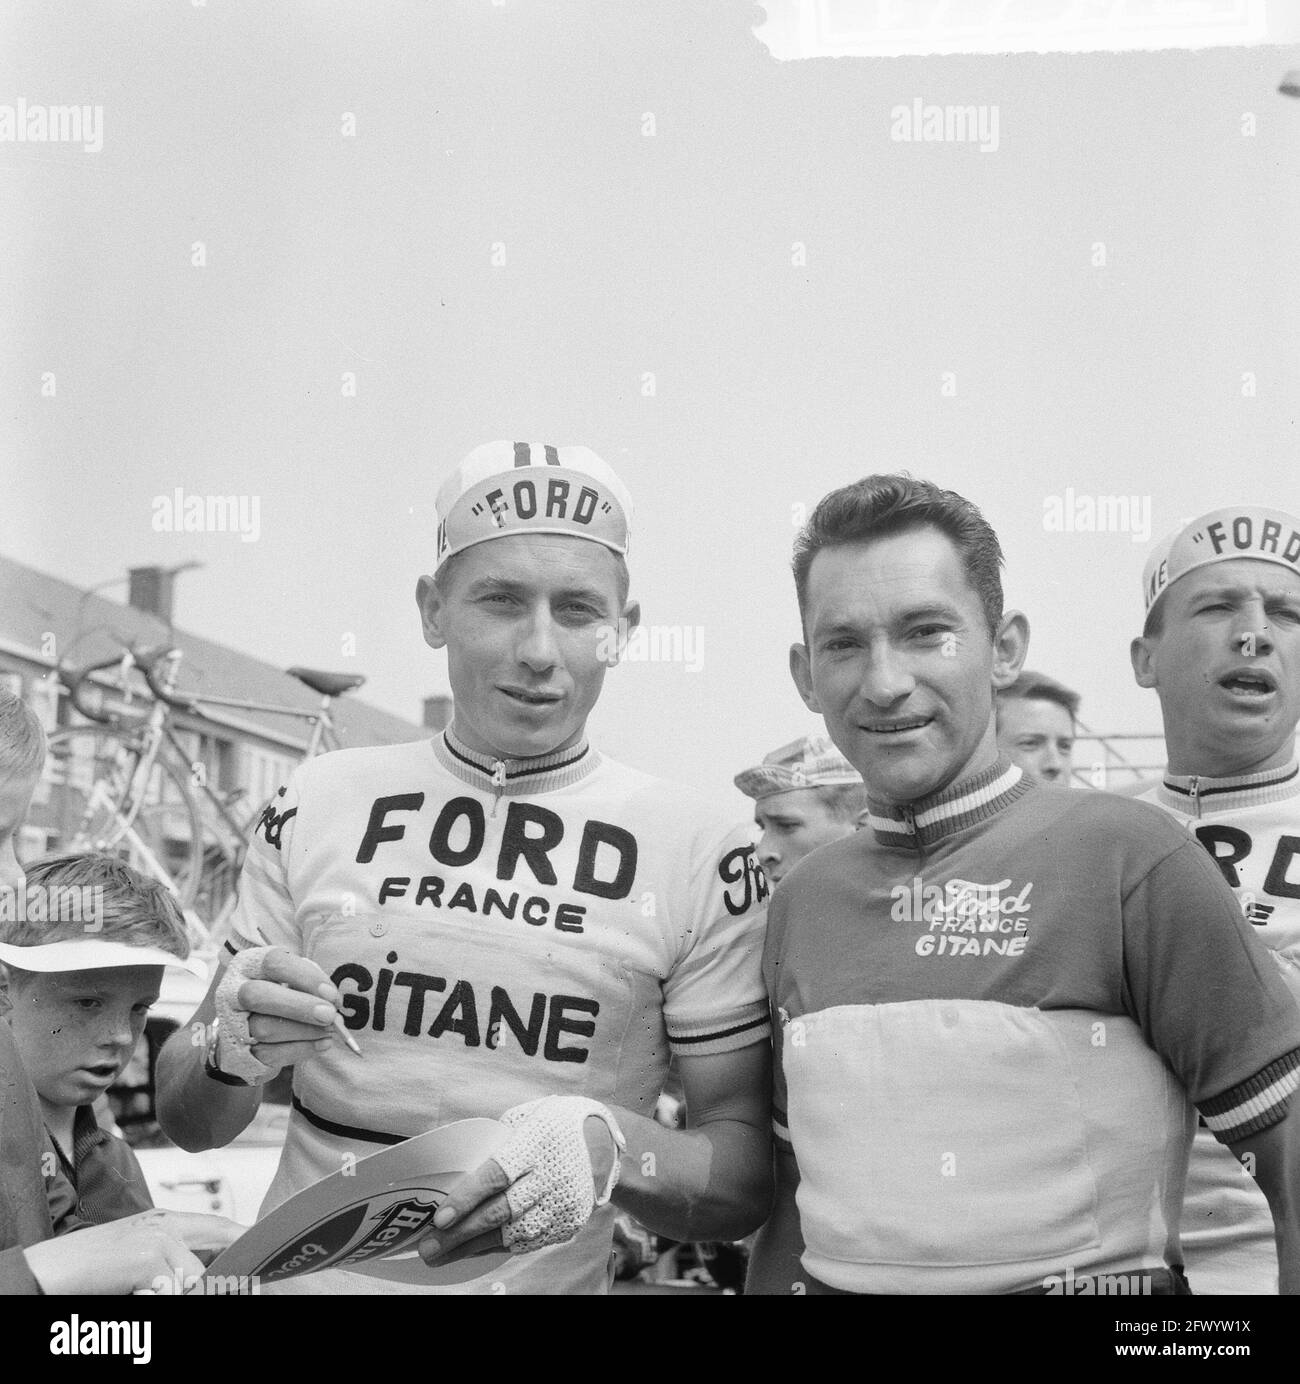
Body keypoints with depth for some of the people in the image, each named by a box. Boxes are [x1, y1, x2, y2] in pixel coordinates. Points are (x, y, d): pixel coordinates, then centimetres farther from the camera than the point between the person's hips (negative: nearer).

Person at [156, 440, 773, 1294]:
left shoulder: (703, 856, -11)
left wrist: (608, 1146, -27)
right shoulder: (316, 806, -4)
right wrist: (232, 1054, -19)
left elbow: (750, 1175, -8)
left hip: (545, 1277, -2)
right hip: (305, 1270, 2)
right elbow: (189, 1124, 2)